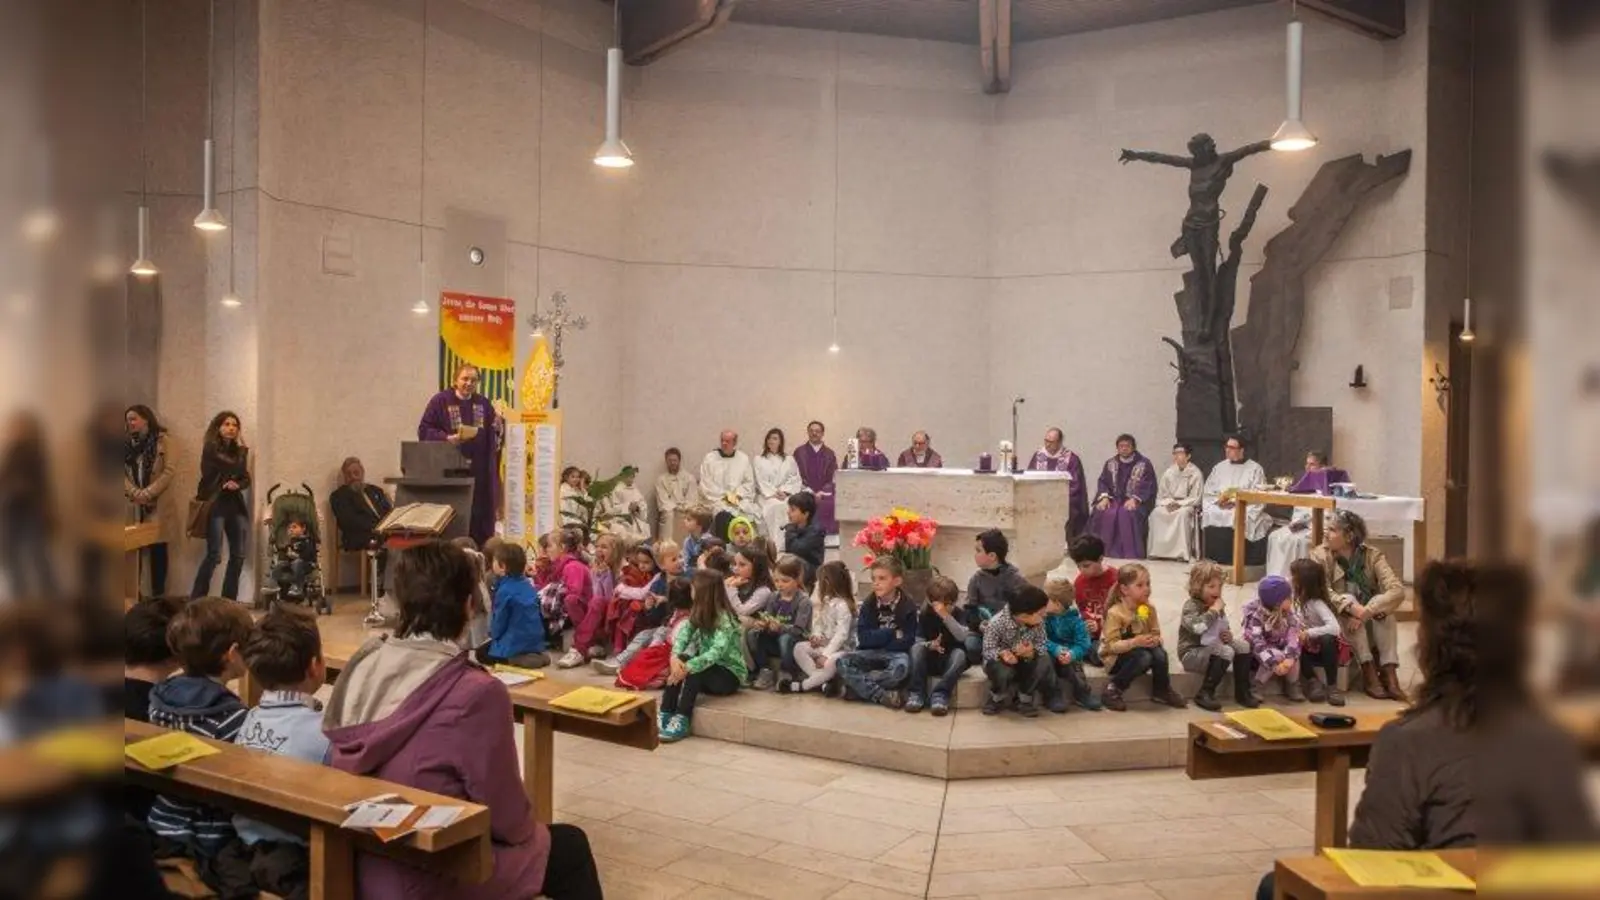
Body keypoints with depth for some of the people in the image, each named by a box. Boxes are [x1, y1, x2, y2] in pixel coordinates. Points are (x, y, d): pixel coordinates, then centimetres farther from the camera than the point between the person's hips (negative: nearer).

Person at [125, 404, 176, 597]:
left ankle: (158, 595, 5)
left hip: (158, 504, -4)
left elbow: (169, 471, -9)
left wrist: (147, 493, -15)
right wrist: (135, 493, -10)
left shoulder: (162, 441, 0)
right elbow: (123, 472, 6)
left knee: (158, 549, 0)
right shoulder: (128, 443, 13)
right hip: (134, 505, 4)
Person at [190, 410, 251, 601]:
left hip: (235, 505, 7)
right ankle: (196, 600, -4)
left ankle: (229, 600, 12)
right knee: (214, 555, -12)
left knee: (238, 556, 4)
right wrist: (244, 451, -1)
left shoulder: (237, 450, 13)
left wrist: (237, 484, -11)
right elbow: (236, 467, -18)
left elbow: (246, 478, 11)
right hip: (215, 505, -6)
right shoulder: (211, 448, -7)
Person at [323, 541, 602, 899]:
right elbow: (505, 817, -17)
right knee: (570, 846, 16)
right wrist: (530, 829, 6)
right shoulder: (477, 693, -27)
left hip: (360, 864, 7)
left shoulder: (363, 664, -7)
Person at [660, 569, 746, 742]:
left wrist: (688, 667, -40)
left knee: (693, 670, -31)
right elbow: (683, 633, -12)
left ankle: (682, 721, -28)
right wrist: (675, 657, -31)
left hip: (730, 674, -6)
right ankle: (666, 714, -23)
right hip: (708, 668, 7)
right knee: (680, 663, -21)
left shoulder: (725, 618, -20)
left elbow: (717, 651, -33)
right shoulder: (699, 614, 3)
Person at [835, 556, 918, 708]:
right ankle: (881, 695, -29)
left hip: (896, 654, -3)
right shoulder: (868, 605, 0)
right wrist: (892, 634, -12)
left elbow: (906, 642, -13)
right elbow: (863, 639, -8)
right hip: (872, 655, 3)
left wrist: (876, 638, -10)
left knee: (900, 667, -38)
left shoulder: (908, 606, -9)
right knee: (842, 662, -25)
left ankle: (858, 687, -21)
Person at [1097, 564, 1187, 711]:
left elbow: (1156, 633, 1)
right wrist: (1135, 642, -37)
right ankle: (1112, 691, -20)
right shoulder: (1115, 613, -22)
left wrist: (1155, 640, -24)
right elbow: (1111, 645, -24)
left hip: (1142, 650, 6)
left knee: (1160, 653, -24)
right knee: (1144, 657, -33)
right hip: (1116, 657, -6)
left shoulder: (1149, 609, -3)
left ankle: (1161, 691, 1)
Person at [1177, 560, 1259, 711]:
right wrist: (1214, 611, -26)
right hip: (1192, 654, -8)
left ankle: (1243, 691, -1)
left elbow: (1224, 629, 27)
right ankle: (1204, 694, -25)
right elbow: (1197, 627, -37)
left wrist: (1228, 635, 2)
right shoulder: (1191, 605, -14)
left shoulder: (1217, 605, 10)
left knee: (1242, 645, -8)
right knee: (1226, 652, -30)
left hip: (1213, 650, 8)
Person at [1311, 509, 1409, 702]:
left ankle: (1389, 674, -31)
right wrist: (1350, 607, -41)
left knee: (1384, 612, -27)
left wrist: (1366, 612, -37)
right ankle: (1369, 673, -31)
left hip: (1370, 624, 1)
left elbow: (1397, 591, -24)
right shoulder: (1320, 556, -12)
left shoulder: (1372, 555, -11)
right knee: (1348, 600, -30)